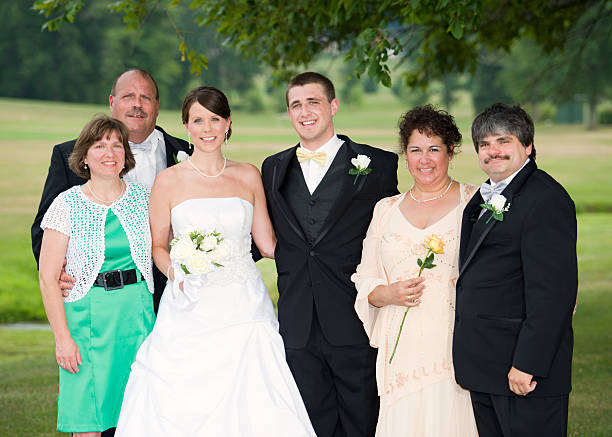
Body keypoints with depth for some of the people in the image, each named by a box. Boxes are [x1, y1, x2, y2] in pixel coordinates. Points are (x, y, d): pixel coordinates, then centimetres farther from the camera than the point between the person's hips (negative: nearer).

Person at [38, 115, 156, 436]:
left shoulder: (144, 198, 5)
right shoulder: (67, 205, -4)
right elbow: (48, 277, -5)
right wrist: (62, 337, -10)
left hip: (138, 312, 3)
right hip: (87, 317, -3)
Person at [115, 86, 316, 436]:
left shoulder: (248, 176, 8)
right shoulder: (169, 182, 3)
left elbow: (268, 244, 12)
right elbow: (158, 246, 9)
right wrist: (176, 272, -9)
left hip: (244, 311, 2)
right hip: (191, 312, -1)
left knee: (252, 408, -5)